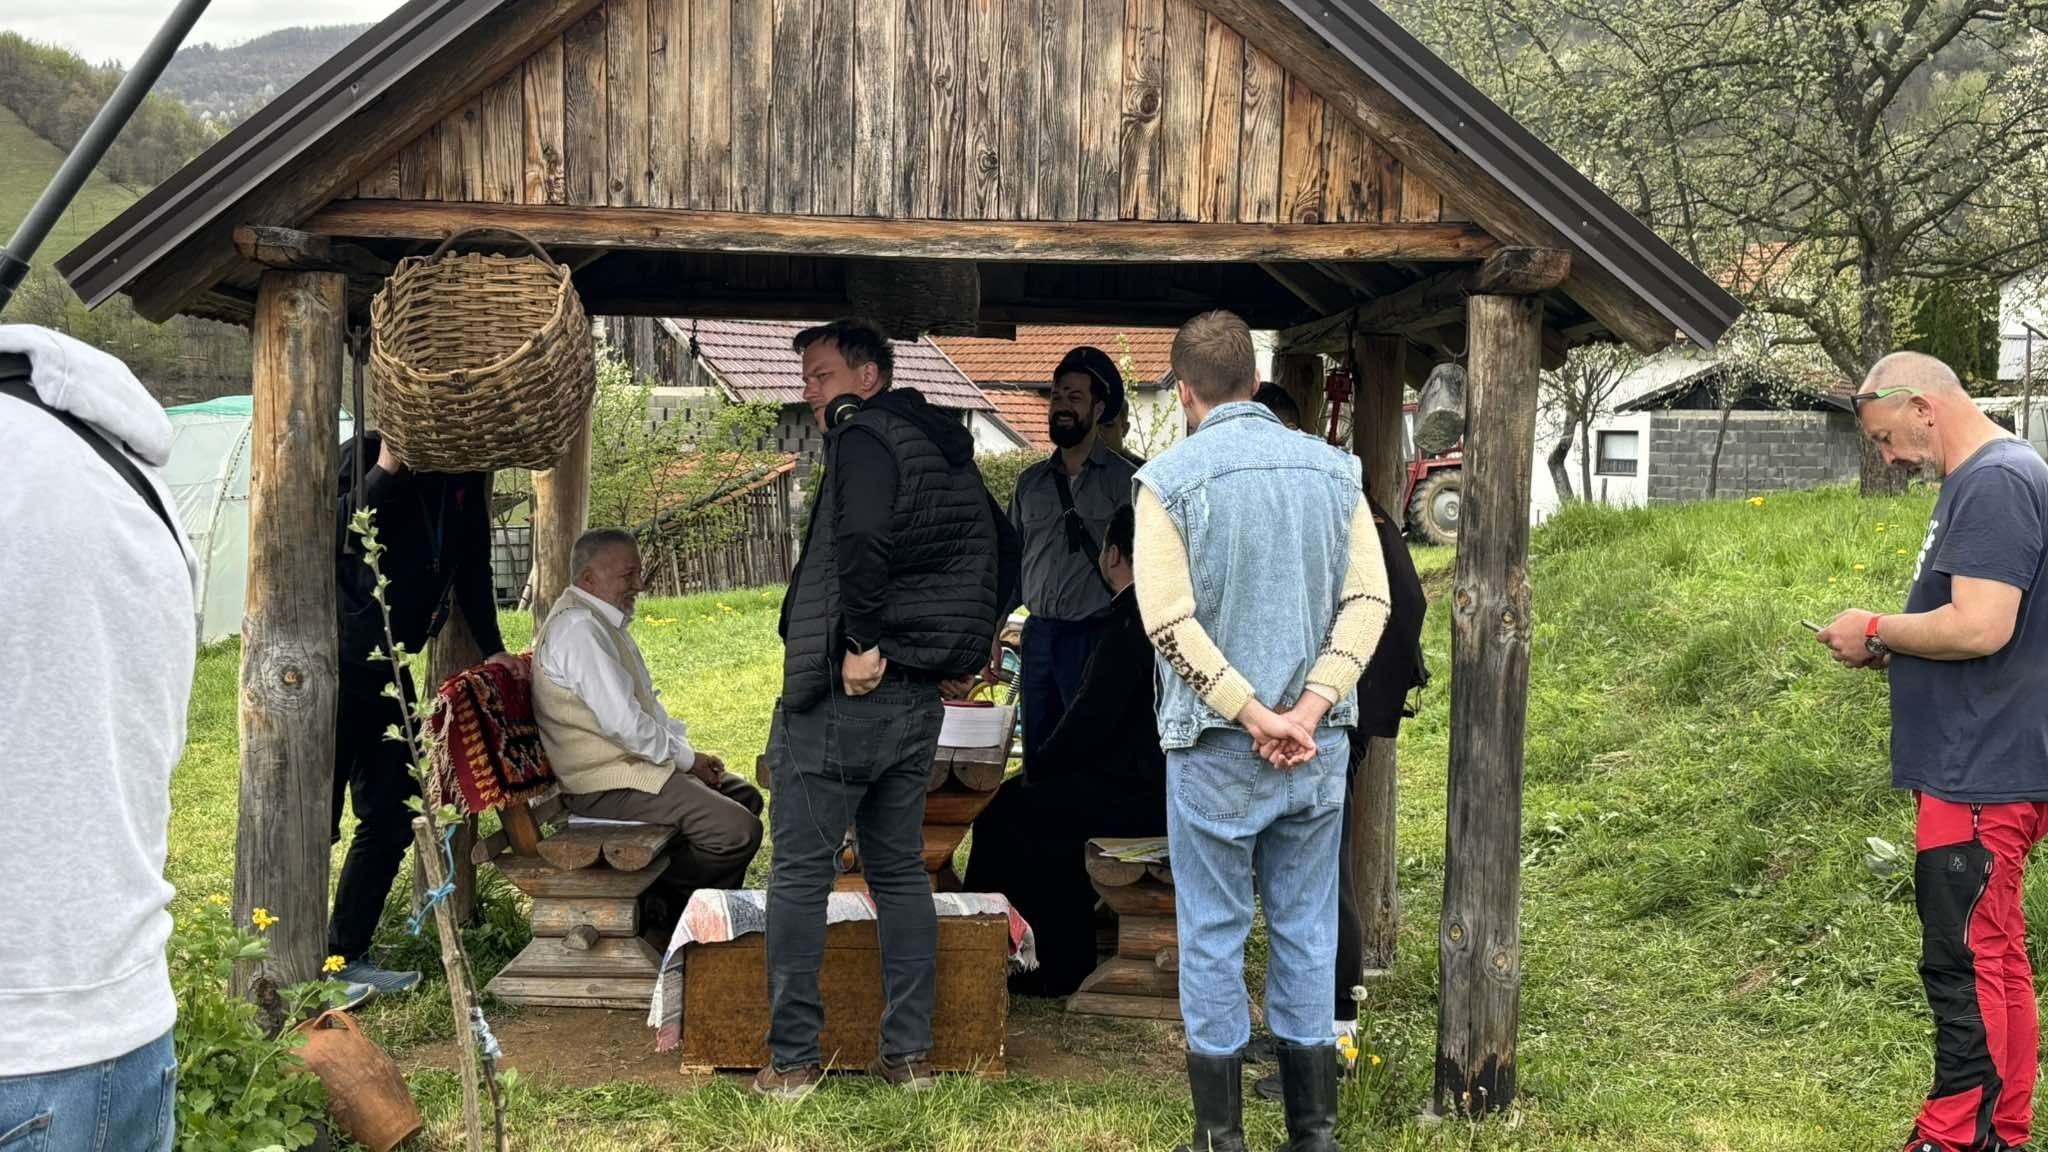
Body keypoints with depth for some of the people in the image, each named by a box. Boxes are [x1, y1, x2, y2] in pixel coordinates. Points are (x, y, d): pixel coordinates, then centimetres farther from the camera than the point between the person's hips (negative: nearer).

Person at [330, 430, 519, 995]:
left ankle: (345, 955, 17)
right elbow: (333, 531, -26)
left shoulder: (465, 477, 8)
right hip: (335, 665, -7)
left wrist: (492, 647, 14)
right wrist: (387, 468, -30)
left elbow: (471, 564, 18)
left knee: (391, 816, 8)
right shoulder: (363, 454, -10)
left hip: (389, 672, 7)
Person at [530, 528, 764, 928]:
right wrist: (686, 758, -12)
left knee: (745, 796, 17)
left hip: (635, 761, 11)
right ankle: (658, 900, -2)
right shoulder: (579, 629, -20)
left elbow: (646, 701, 22)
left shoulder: (603, 621, 14)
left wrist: (685, 748, 7)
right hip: (610, 784, -11)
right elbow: (623, 722, -25)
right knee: (739, 831, -19)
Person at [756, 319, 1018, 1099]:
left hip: (842, 688, -8)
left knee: (800, 874, 1)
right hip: (919, 698, 8)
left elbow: (863, 535, -28)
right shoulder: (946, 451, 15)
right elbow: (1002, 550, 23)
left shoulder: (864, 436, -10)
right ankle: (909, 1053, 16)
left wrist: (862, 640, -22)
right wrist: (966, 648, 20)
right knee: (900, 871, 14)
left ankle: (793, 1060, 4)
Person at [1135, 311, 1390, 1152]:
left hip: (1215, 746, -3)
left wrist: (1255, 717, -13)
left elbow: (1170, 622, -16)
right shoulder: (1331, 469, 4)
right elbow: (1369, 600, -3)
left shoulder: (1171, 478, -7)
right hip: (1316, 746, 4)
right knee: (1307, 932, 12)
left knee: (1213, 938, 6)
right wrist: (1308, 709, -10)